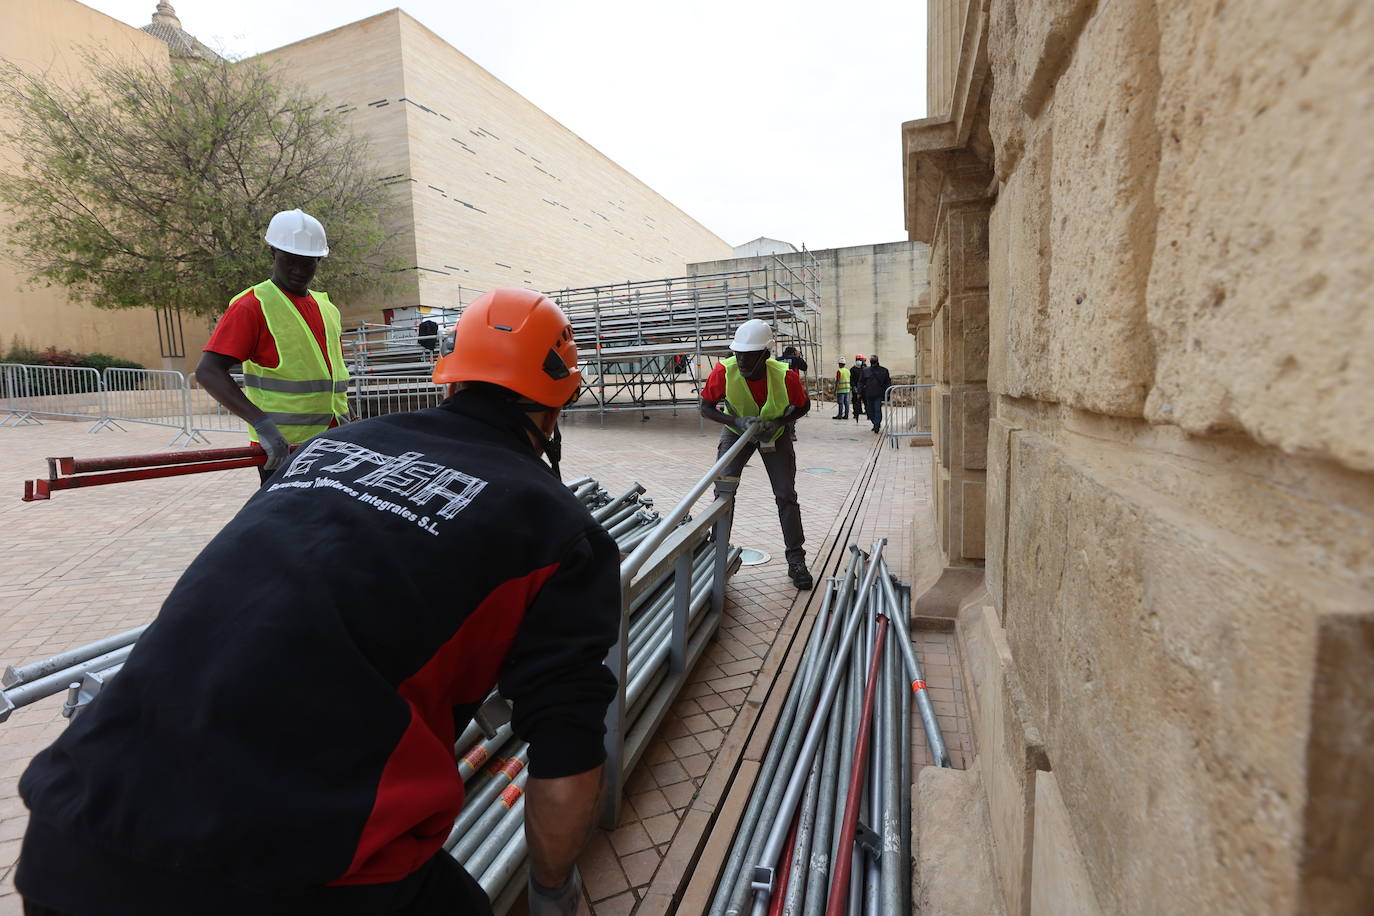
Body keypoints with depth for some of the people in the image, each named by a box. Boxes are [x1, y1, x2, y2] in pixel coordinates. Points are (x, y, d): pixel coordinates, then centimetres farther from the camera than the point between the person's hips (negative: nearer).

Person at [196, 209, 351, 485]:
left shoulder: (326, 307, 15)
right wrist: (261, 423, -27)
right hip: (282, 448, -6)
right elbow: (208, 372, -15)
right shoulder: (253, 306, -6)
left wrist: (343, 415, 11)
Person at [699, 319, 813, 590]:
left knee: (786, 496, -2)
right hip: (737, 432, 1)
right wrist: (737, 421, -34)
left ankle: (796, 560, 9)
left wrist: (779, 422, -29)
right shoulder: (724, 371, -30)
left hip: (775, 435, 0)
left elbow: (803, 406, -11)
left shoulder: (785, 376, -31)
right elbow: (706, 407, -18)